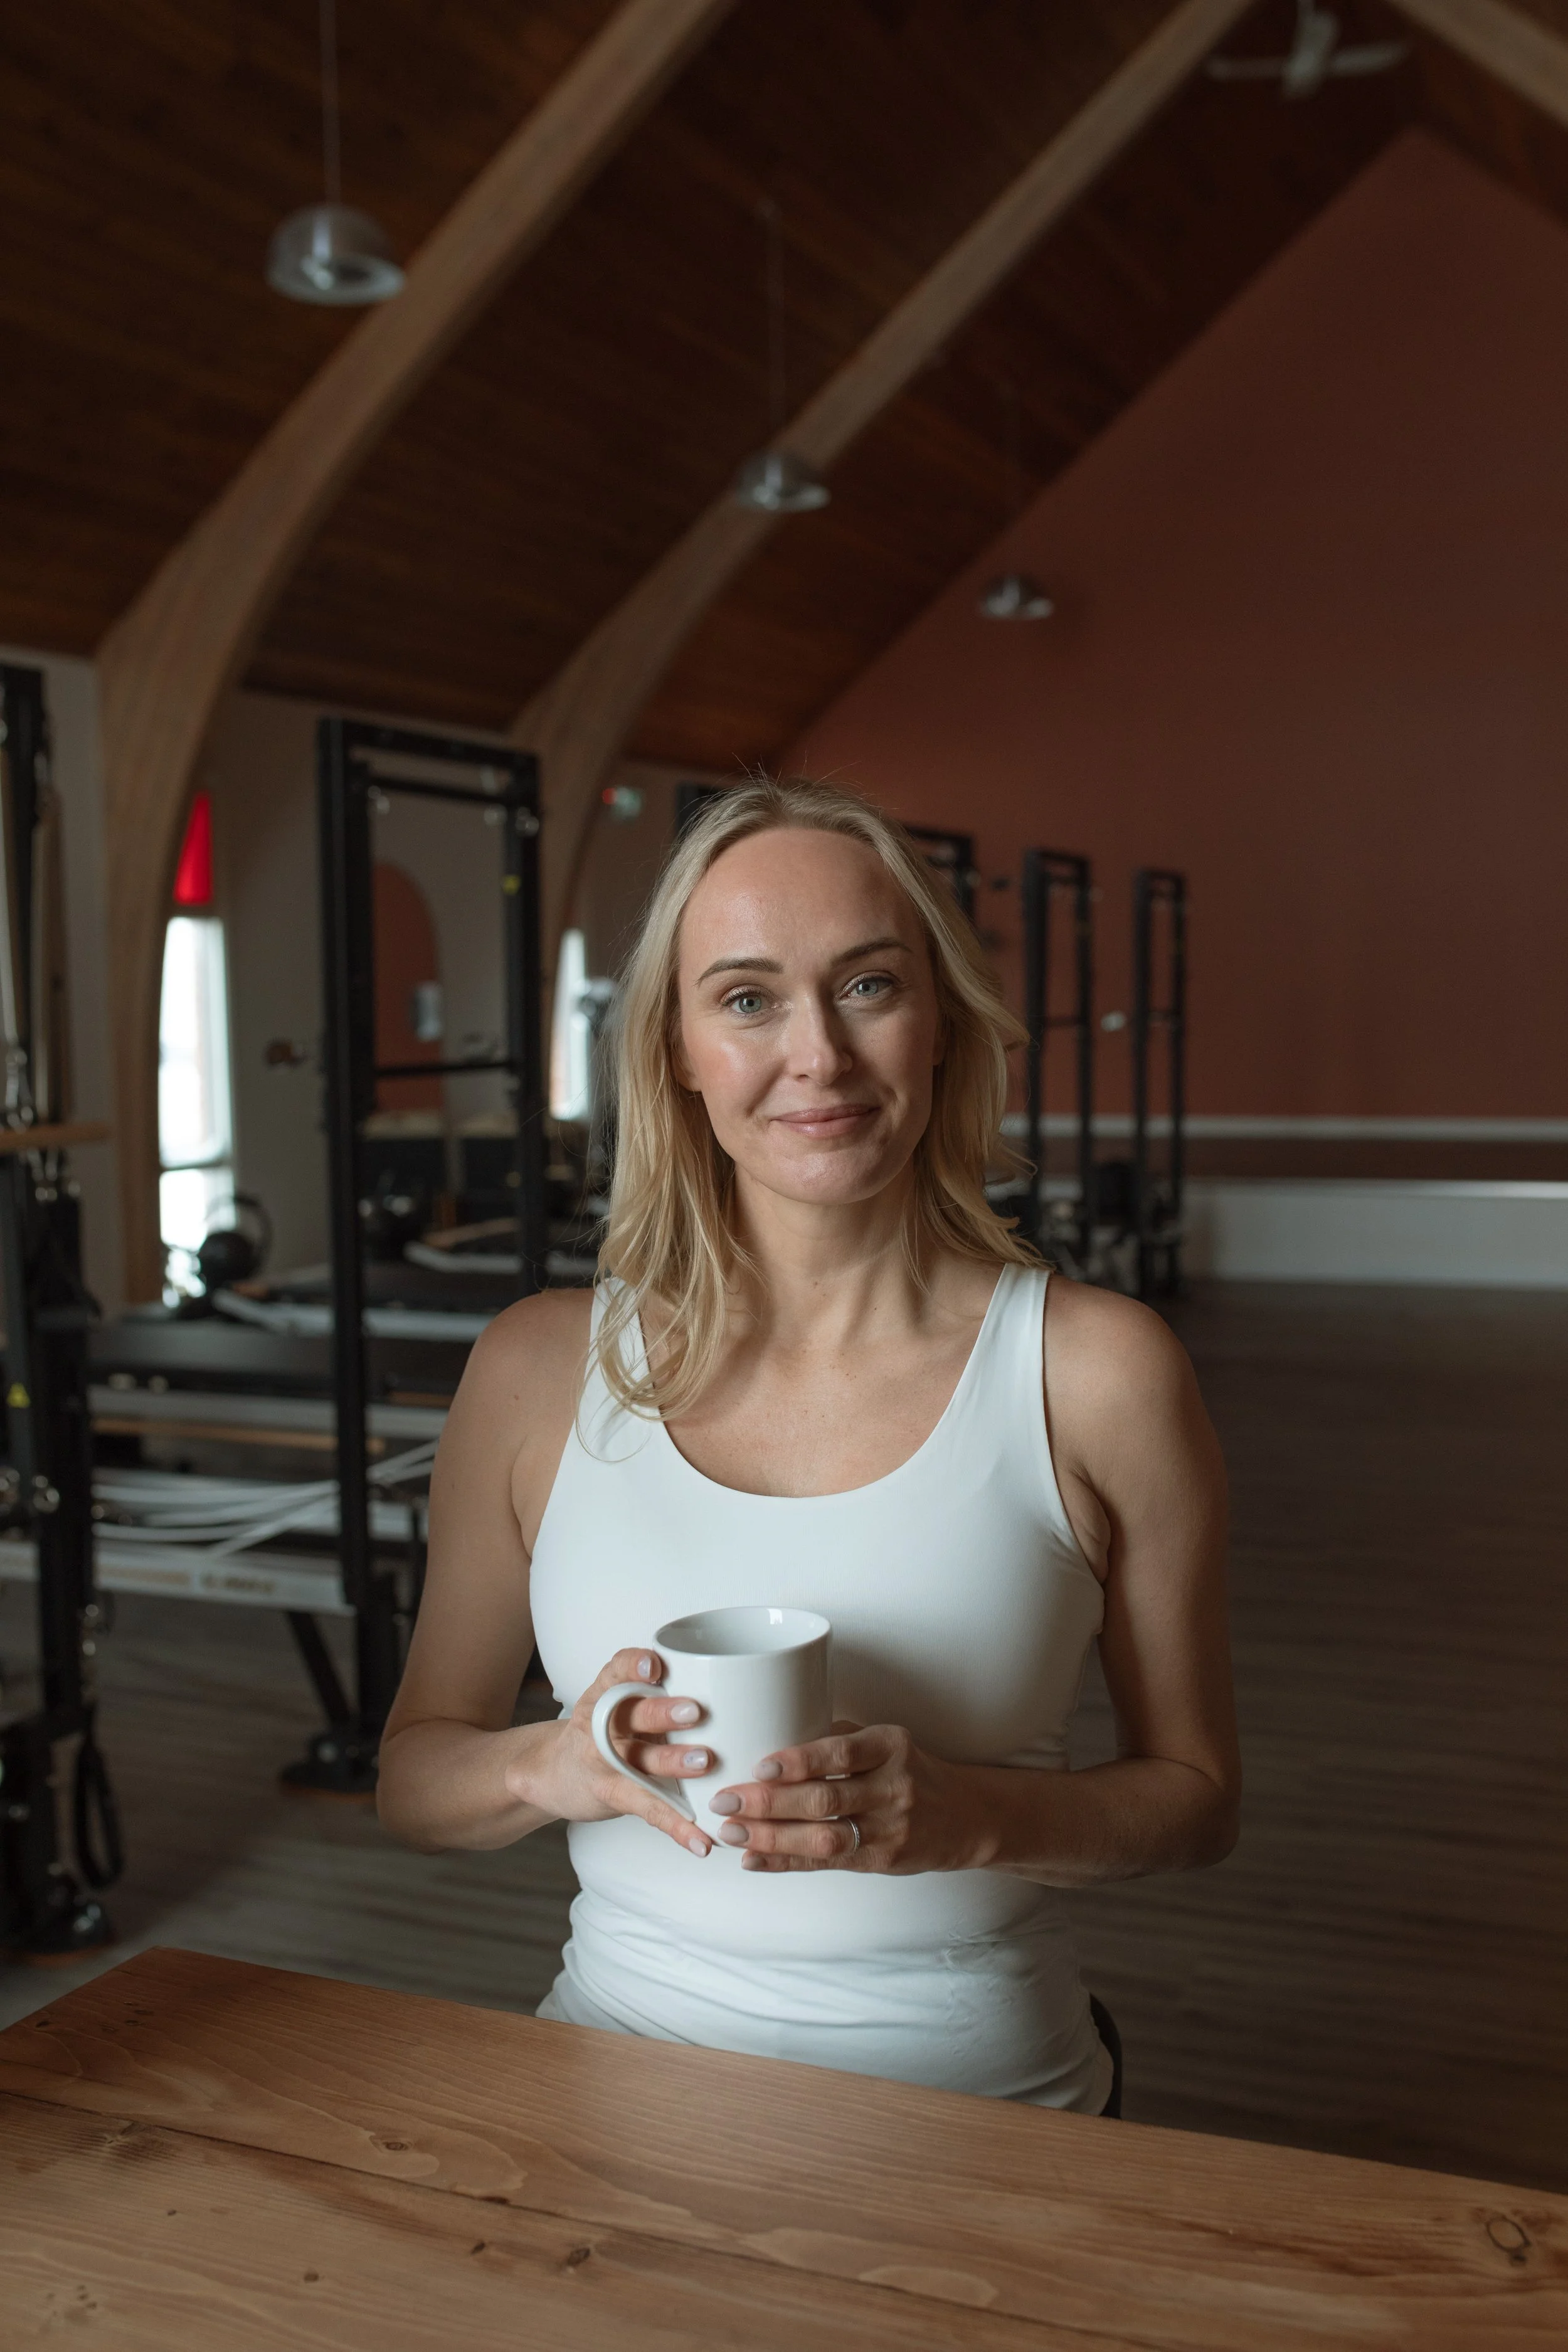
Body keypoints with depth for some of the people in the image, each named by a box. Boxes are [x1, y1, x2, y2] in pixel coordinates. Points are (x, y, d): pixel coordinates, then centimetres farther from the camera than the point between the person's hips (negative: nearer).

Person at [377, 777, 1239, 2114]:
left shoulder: (1094, 1375, -5)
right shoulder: (540, 1369, 1)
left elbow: (1196, 1797, 5)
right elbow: (413, 1771, 10)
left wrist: (970, 1817, -14)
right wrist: (550, 1766, -12)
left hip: (977, 2111, 0)